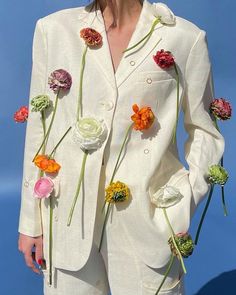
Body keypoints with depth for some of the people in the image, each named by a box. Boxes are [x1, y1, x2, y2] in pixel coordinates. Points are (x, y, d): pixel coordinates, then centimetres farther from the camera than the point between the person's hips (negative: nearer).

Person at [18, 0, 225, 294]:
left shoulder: (185, 38, -5)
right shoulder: (54, 29, 1)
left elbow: (203, 129, 4)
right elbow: (39, 129, 4)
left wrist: (186, 205, -9)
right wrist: (31, 221, 6)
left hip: (147, 221, -1)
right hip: (68, 220, 2)